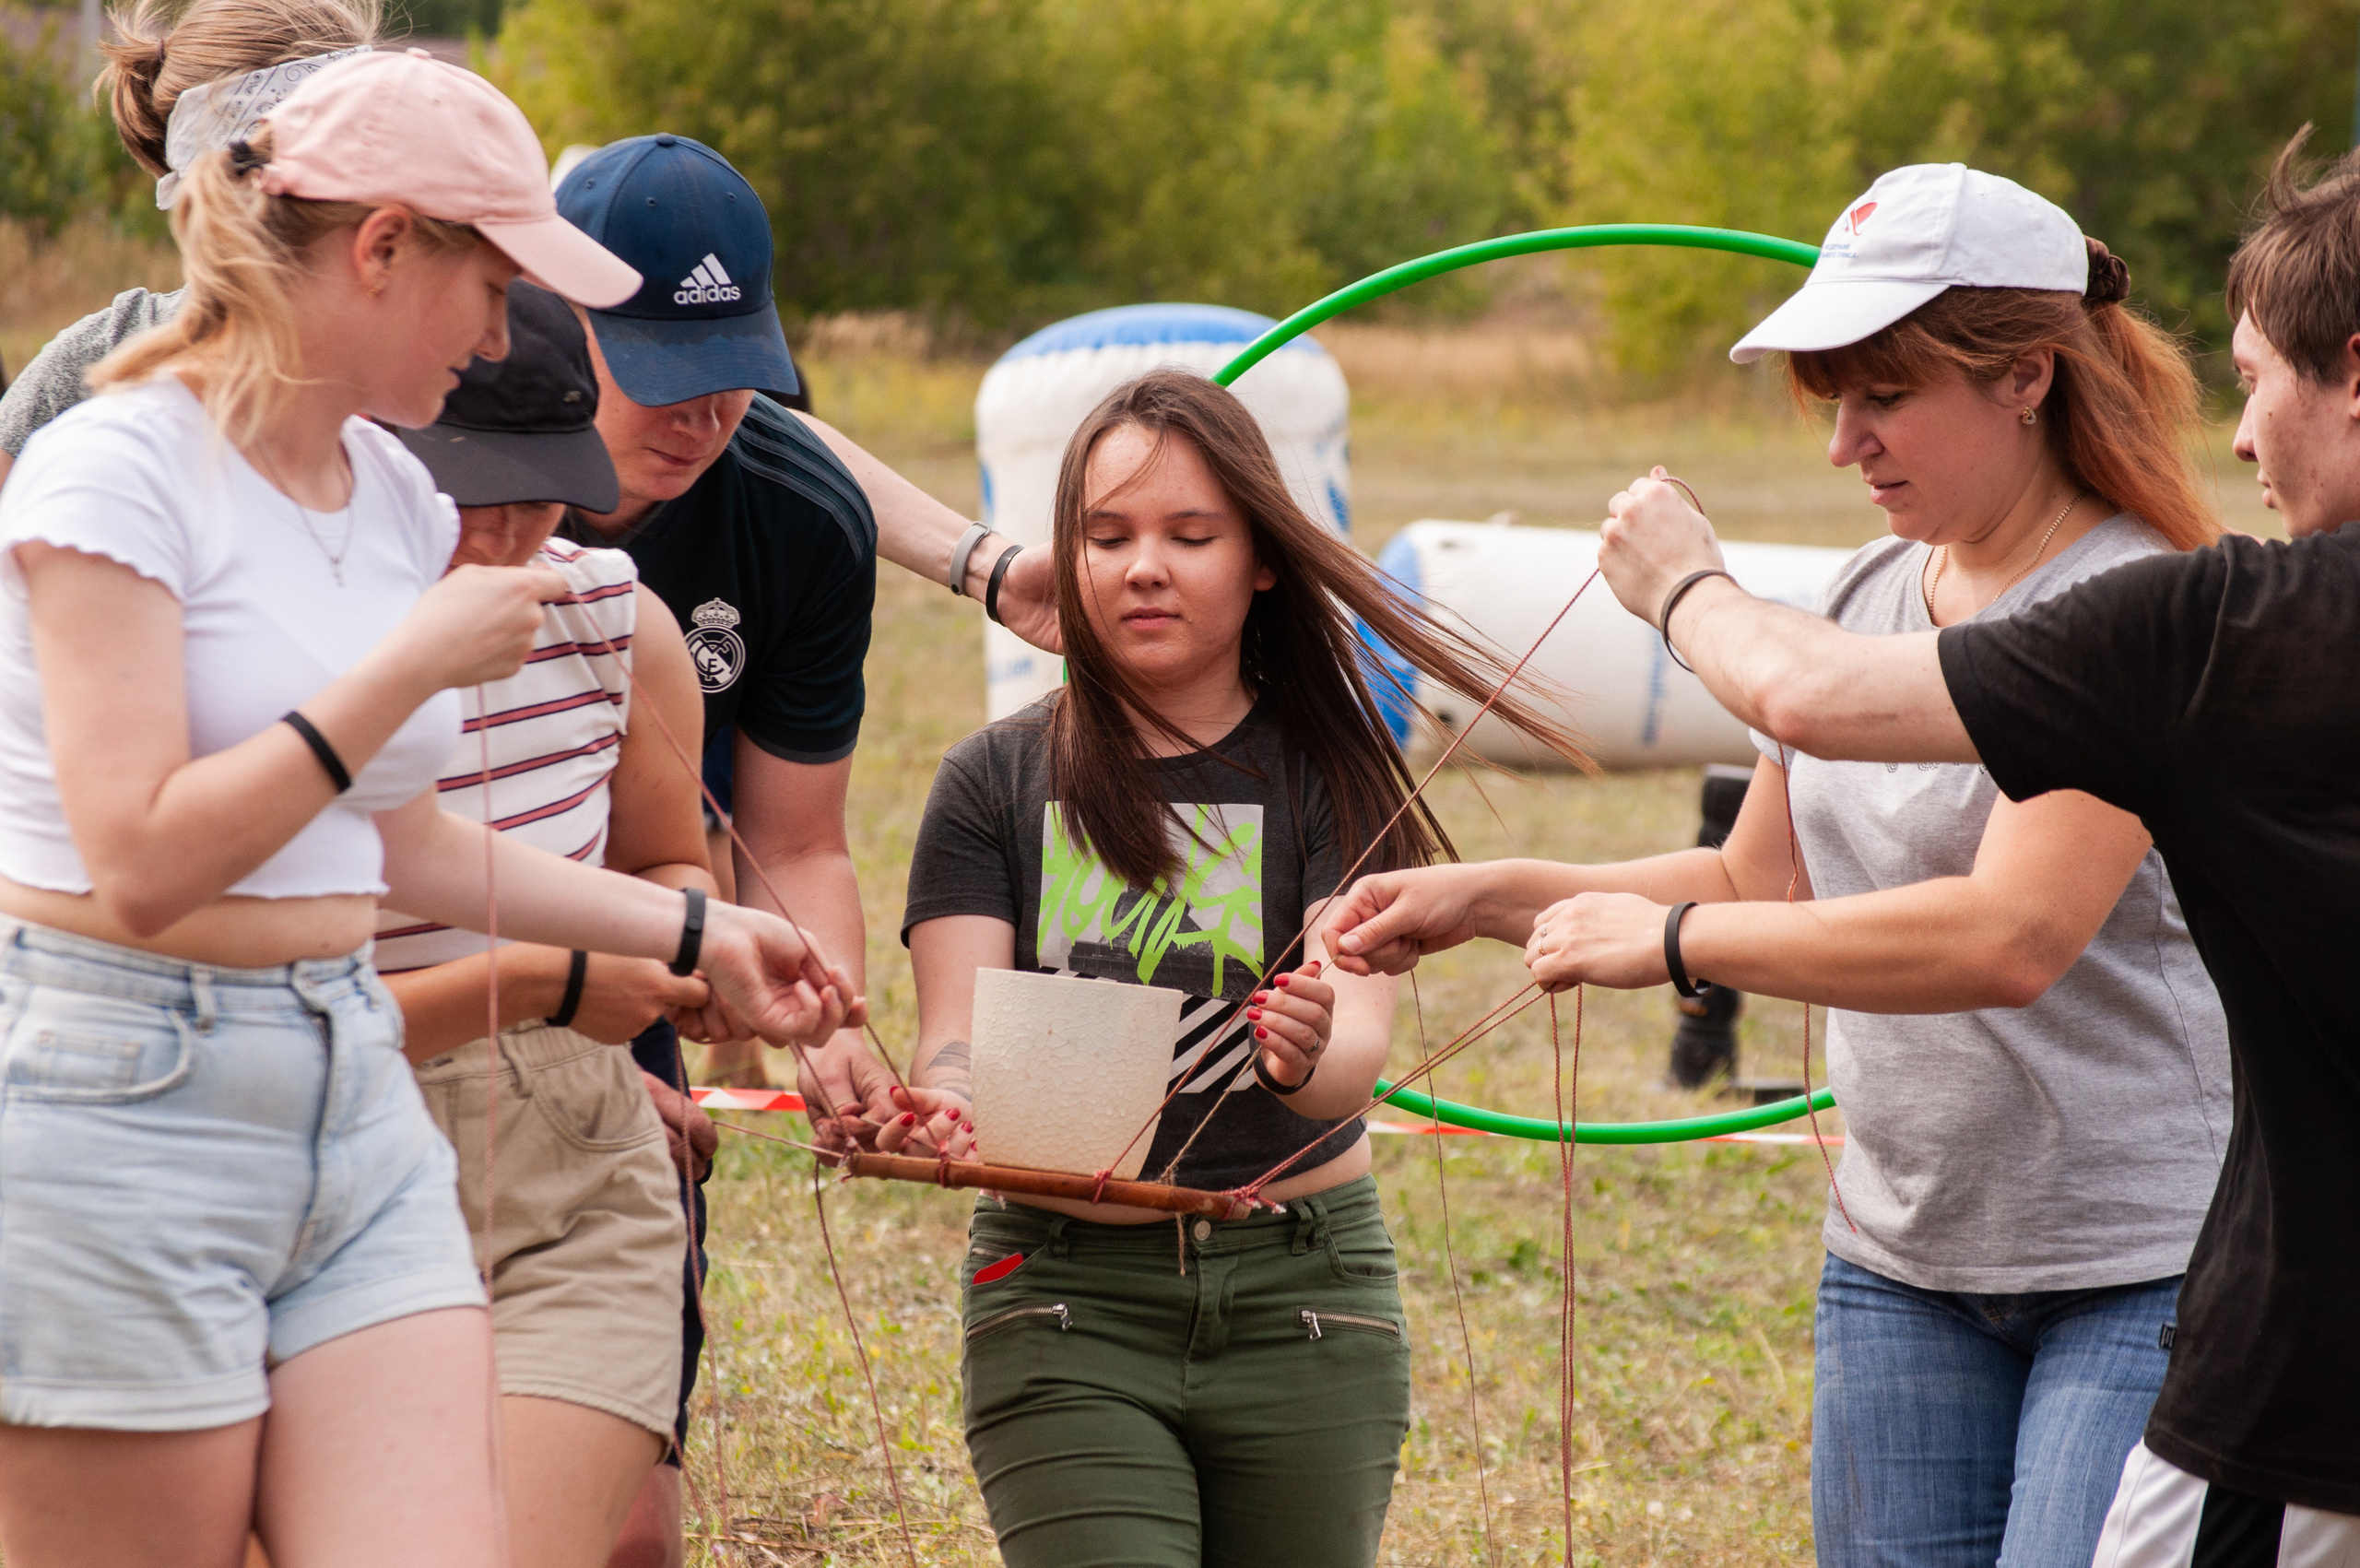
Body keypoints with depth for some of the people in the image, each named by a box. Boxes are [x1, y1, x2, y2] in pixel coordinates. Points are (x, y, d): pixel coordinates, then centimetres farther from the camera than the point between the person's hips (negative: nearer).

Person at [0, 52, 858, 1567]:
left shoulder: (398, 497, 12)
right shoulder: (121, 474, -11)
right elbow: (142, 866, -19)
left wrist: (694, 930, 24)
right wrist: (411, 667, -18)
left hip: (355, 1100, 7)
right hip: (125, 1104, -7)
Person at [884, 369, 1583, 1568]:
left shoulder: (1326, 774, 2)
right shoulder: (999, 782, 4)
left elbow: (1362, 1034, -12)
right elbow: (958, 1033, -5)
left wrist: (1307, 1055, -36)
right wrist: (942, 1111, -29)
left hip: (1298, 1291, 1)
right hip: (1065, 1297, -1)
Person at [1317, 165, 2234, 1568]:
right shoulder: (1868, 599, 11)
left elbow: (2008, 936, -26)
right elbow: (1766, 882, 20)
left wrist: (1671, 938, -19)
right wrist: (1485, 898, 7)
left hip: (2150, 1261, -7)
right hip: (1903, 1262, 8)